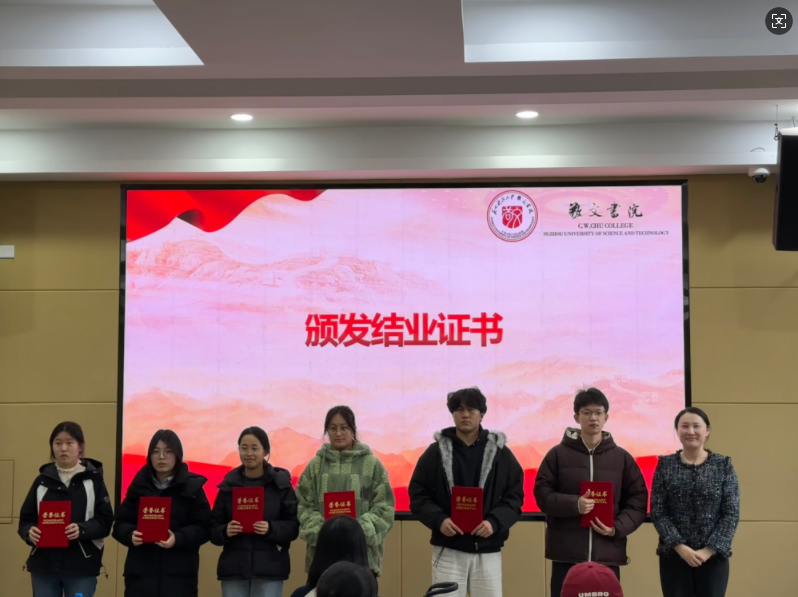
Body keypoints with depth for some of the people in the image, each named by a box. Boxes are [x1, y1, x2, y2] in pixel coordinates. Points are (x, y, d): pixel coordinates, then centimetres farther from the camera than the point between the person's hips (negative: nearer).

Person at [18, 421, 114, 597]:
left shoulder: (93, 479, 2)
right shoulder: (43, 480, 10)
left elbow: (105, 522, -3)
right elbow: (25, 519, 8)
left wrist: (82, 529, -22)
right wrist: (29, 532, -14)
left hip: (81, 566, -3)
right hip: (43, 564, 3)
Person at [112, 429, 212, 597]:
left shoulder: (192, 487, 2)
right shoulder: (138, 486, 10)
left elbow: (204, 528, -2)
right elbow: (120, 524, 10)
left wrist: (178, 538, -20)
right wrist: (131, 534, -14)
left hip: (179, 574, -2)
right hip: (140, 572, 2)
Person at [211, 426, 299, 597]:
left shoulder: (281, 484, 0)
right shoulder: (228, 485, 6)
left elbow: (294, 526, -2)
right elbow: (213, 528, 7)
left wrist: (271, 529, -20)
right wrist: (225, 531, -15)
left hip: (269, 569, -2)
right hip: (233, 569, 2)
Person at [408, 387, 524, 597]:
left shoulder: (500, 452, 5)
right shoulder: (436, 451, 4)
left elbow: (515, 496, 4)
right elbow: (418, 495, 4)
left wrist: (495, 521, -14)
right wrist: (438, 520, -14)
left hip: (488, 552, 1)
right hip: (448, 550, -1)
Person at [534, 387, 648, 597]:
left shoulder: (622, 457, 9)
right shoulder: (558, 454, 4)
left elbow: (638, 501, 9)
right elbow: (542, 494, 1)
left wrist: (617, 527, -8)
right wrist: (574, 504, -16)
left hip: (608, 555, 1)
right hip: (566, 554, -1)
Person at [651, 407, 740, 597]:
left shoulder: (723, 465, 3)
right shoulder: (665, 465, 4)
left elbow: (731, 514, -2)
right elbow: (657, 512, -1)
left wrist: (709, 550, -12)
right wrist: (680, 547, -13)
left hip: (713, 556, 0)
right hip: (673, 555, 0)